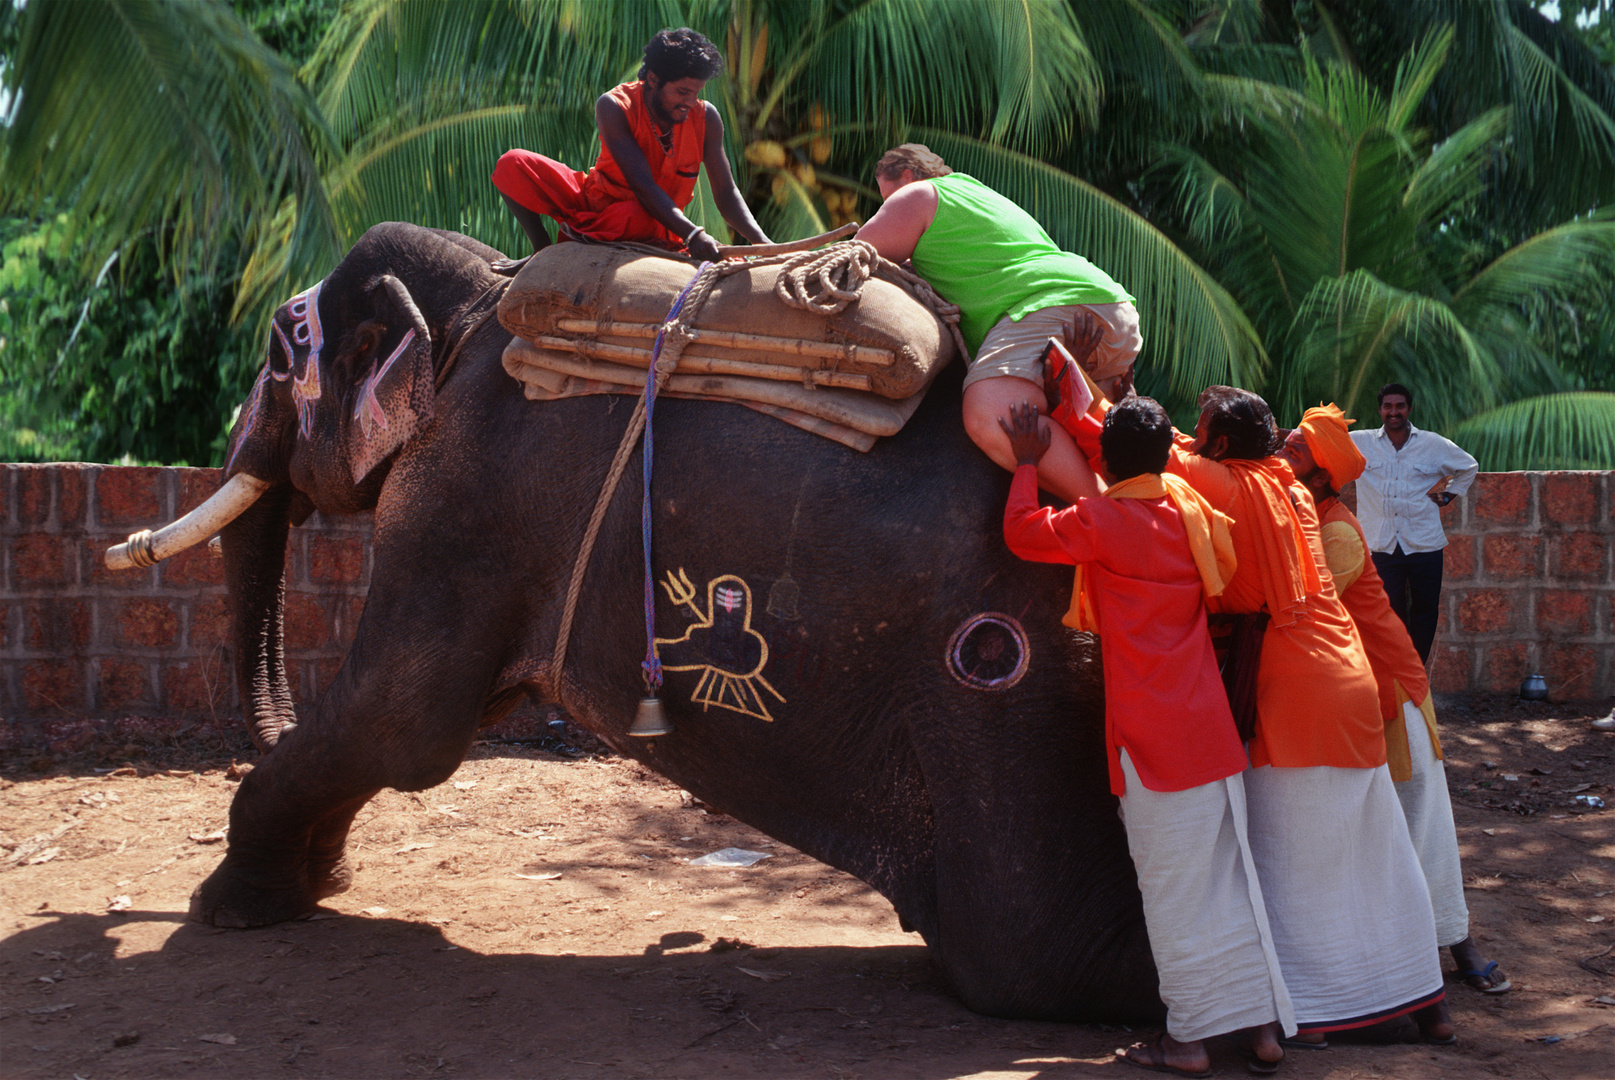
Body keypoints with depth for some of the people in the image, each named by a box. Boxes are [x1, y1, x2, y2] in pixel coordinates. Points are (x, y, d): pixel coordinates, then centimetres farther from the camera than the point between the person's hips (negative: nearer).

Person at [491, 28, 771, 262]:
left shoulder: (705, 118, -12)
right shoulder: (615, 106, -20)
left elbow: (726, 194, -9)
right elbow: (642, 184, -30)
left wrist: (763, 243, -27)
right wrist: (691, 234, -44)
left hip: (653, 223, 0)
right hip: (596, 199, 0)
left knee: (635, 216, -40)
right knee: (512, 165, -19)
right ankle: (543, 250, -1)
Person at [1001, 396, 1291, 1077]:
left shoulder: (1101, 522, -11)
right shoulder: (1191, 509, 8)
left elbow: (1022, 531, -5)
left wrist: (1027, 463, 9)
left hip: (1151, 739, -6)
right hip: (1211, 730, 6)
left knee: (1173, 890, 0)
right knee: (1232, 878, 10)